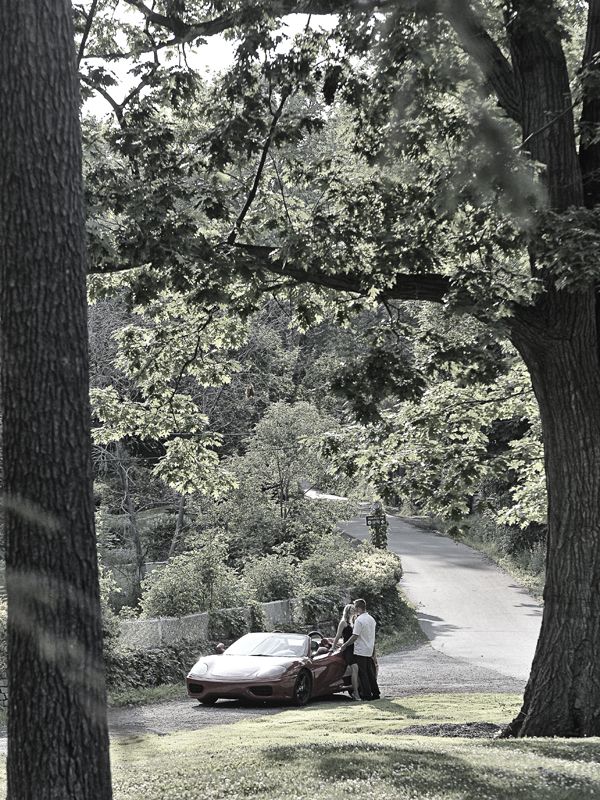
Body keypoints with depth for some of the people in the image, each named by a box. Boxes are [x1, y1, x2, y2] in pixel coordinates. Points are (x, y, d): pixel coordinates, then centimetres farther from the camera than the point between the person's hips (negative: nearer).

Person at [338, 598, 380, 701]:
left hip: (360, 651, -8)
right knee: (370, 673, 13)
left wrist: (345, 645, -8)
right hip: (369, 651, 8)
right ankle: (376, 693, 15)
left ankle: (367, 695, -2)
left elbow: (355, 636, -19)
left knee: (363, 674, -2)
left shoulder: (359, 620, -17)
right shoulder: (371, 619, 11)